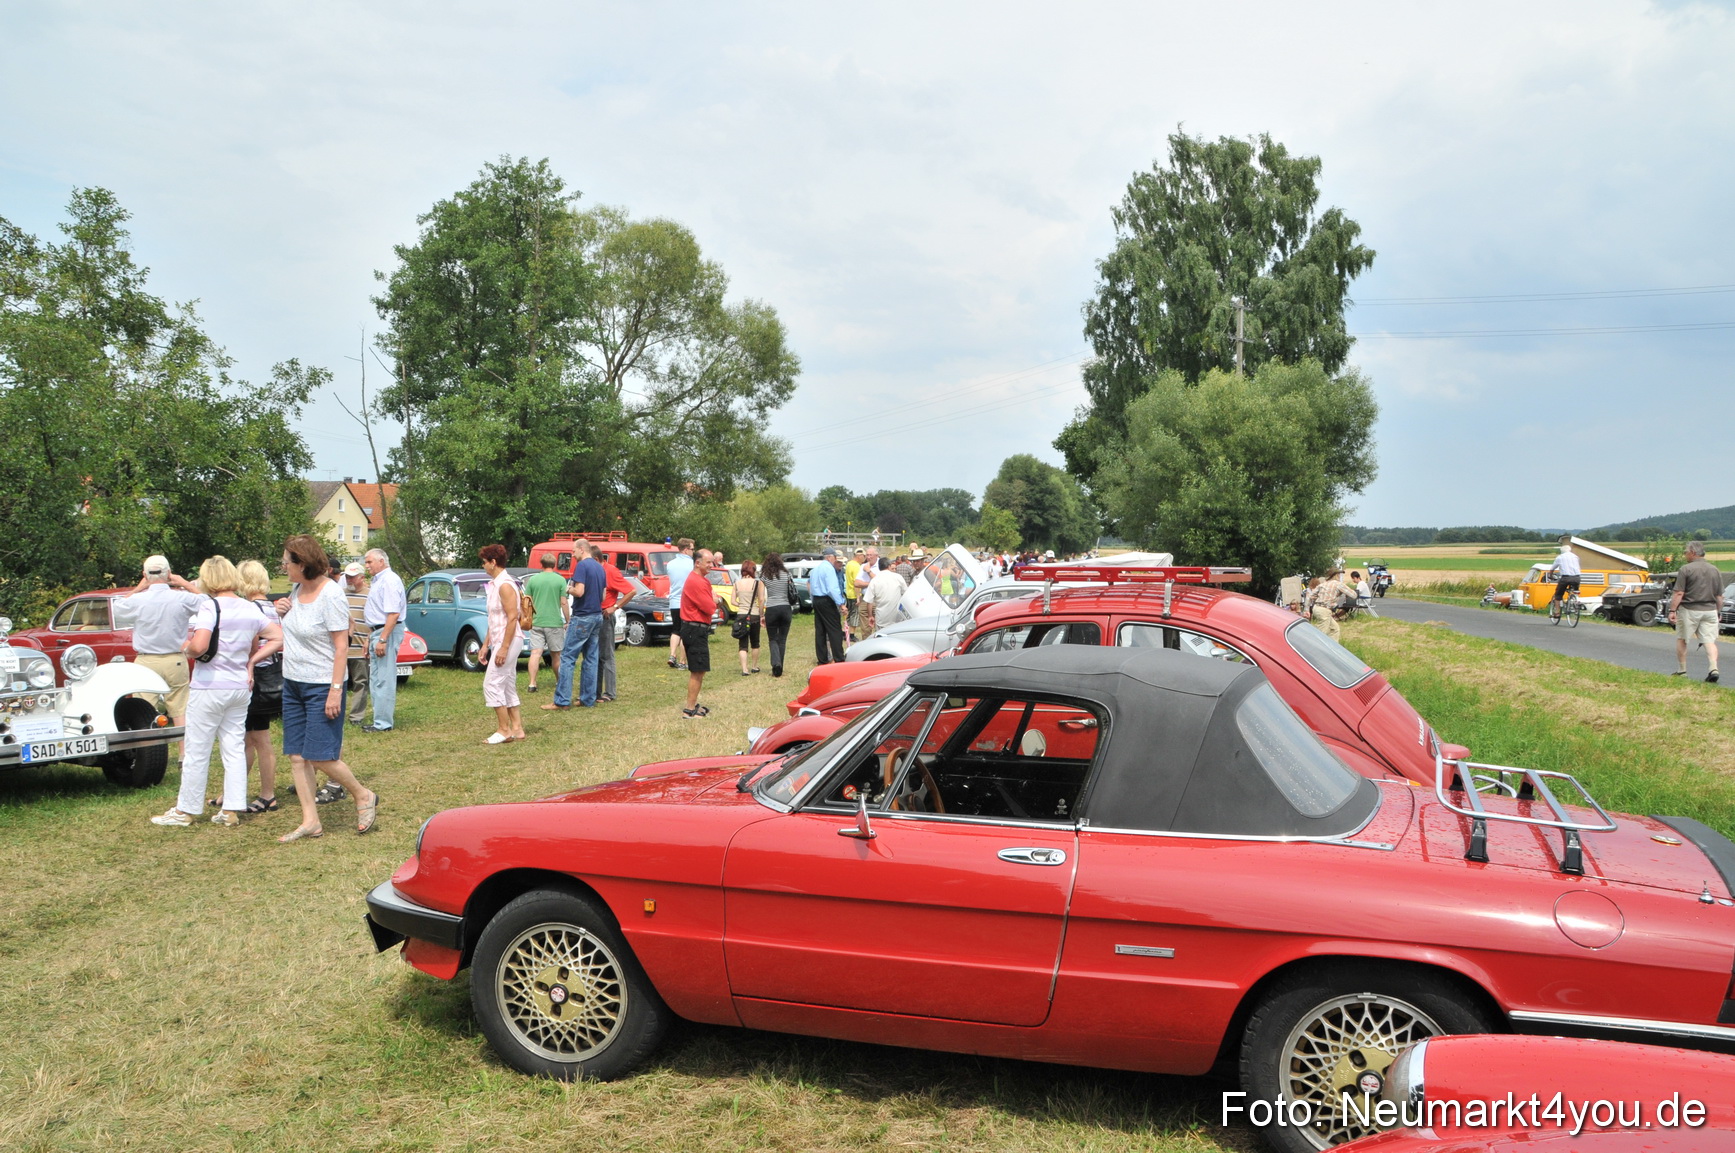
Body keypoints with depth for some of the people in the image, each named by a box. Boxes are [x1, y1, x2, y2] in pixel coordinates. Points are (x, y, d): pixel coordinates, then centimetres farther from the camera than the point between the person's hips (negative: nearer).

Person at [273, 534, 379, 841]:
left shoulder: (330, 595, -16)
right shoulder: (297, 589, 7)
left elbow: (341, 646, -18)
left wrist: (336, 690, -22)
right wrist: (282, 614, 1)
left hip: (322, 686, -8)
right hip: (293, 684, 8)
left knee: (321, 756, -7)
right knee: (297, 756, 7)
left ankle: (364, 796, 14)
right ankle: (310, 822, 14)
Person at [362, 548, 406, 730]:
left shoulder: (390, 580, -15)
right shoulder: (377, 580, 17)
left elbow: (393, 613, -23)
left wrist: (383, 640, -25)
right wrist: (370, 637, 21)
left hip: (387, 633, -11)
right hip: (377, 632, 11)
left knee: (384, 680, -8)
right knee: (376, 679, 14)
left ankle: (383, 724, -4)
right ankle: (381, 720, 21)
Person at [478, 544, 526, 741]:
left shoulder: (505, 585, -16)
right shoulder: (495, 584, 14)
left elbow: (512, 617, -21)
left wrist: (504, 648, -23)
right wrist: (486, 644, 18)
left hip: (507, 642, -10)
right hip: (499, 641, 10)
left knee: (492, 685, -7)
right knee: (507, 687, 11)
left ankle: (504, 730, -1)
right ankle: (516, 729, 15)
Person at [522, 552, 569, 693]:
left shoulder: (533, 579, 3)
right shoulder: (560, 580, -4)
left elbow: (527, 602, 7)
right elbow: (563, 603, -6)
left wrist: (528, 620, 19)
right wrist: (568, 621, 4)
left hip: (537, 622, 1)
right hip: (555, 622, -1)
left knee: (535, 653, -1)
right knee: (556, 654, 11)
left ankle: (532, 684, -8)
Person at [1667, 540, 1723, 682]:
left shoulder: (1686, 569, -9)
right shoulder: (1715, 570, 8)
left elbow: (1679, 593, -14)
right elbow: (1719, 596, 12)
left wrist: (1672, 610, -12)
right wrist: (1719, 612, 20)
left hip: (1689, 610, -4)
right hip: (1710, 610, 4)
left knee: (1681, 640, 10)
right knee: (1709, 640, 3)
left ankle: (1681, 670, 14)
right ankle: (1714, 668, -16)